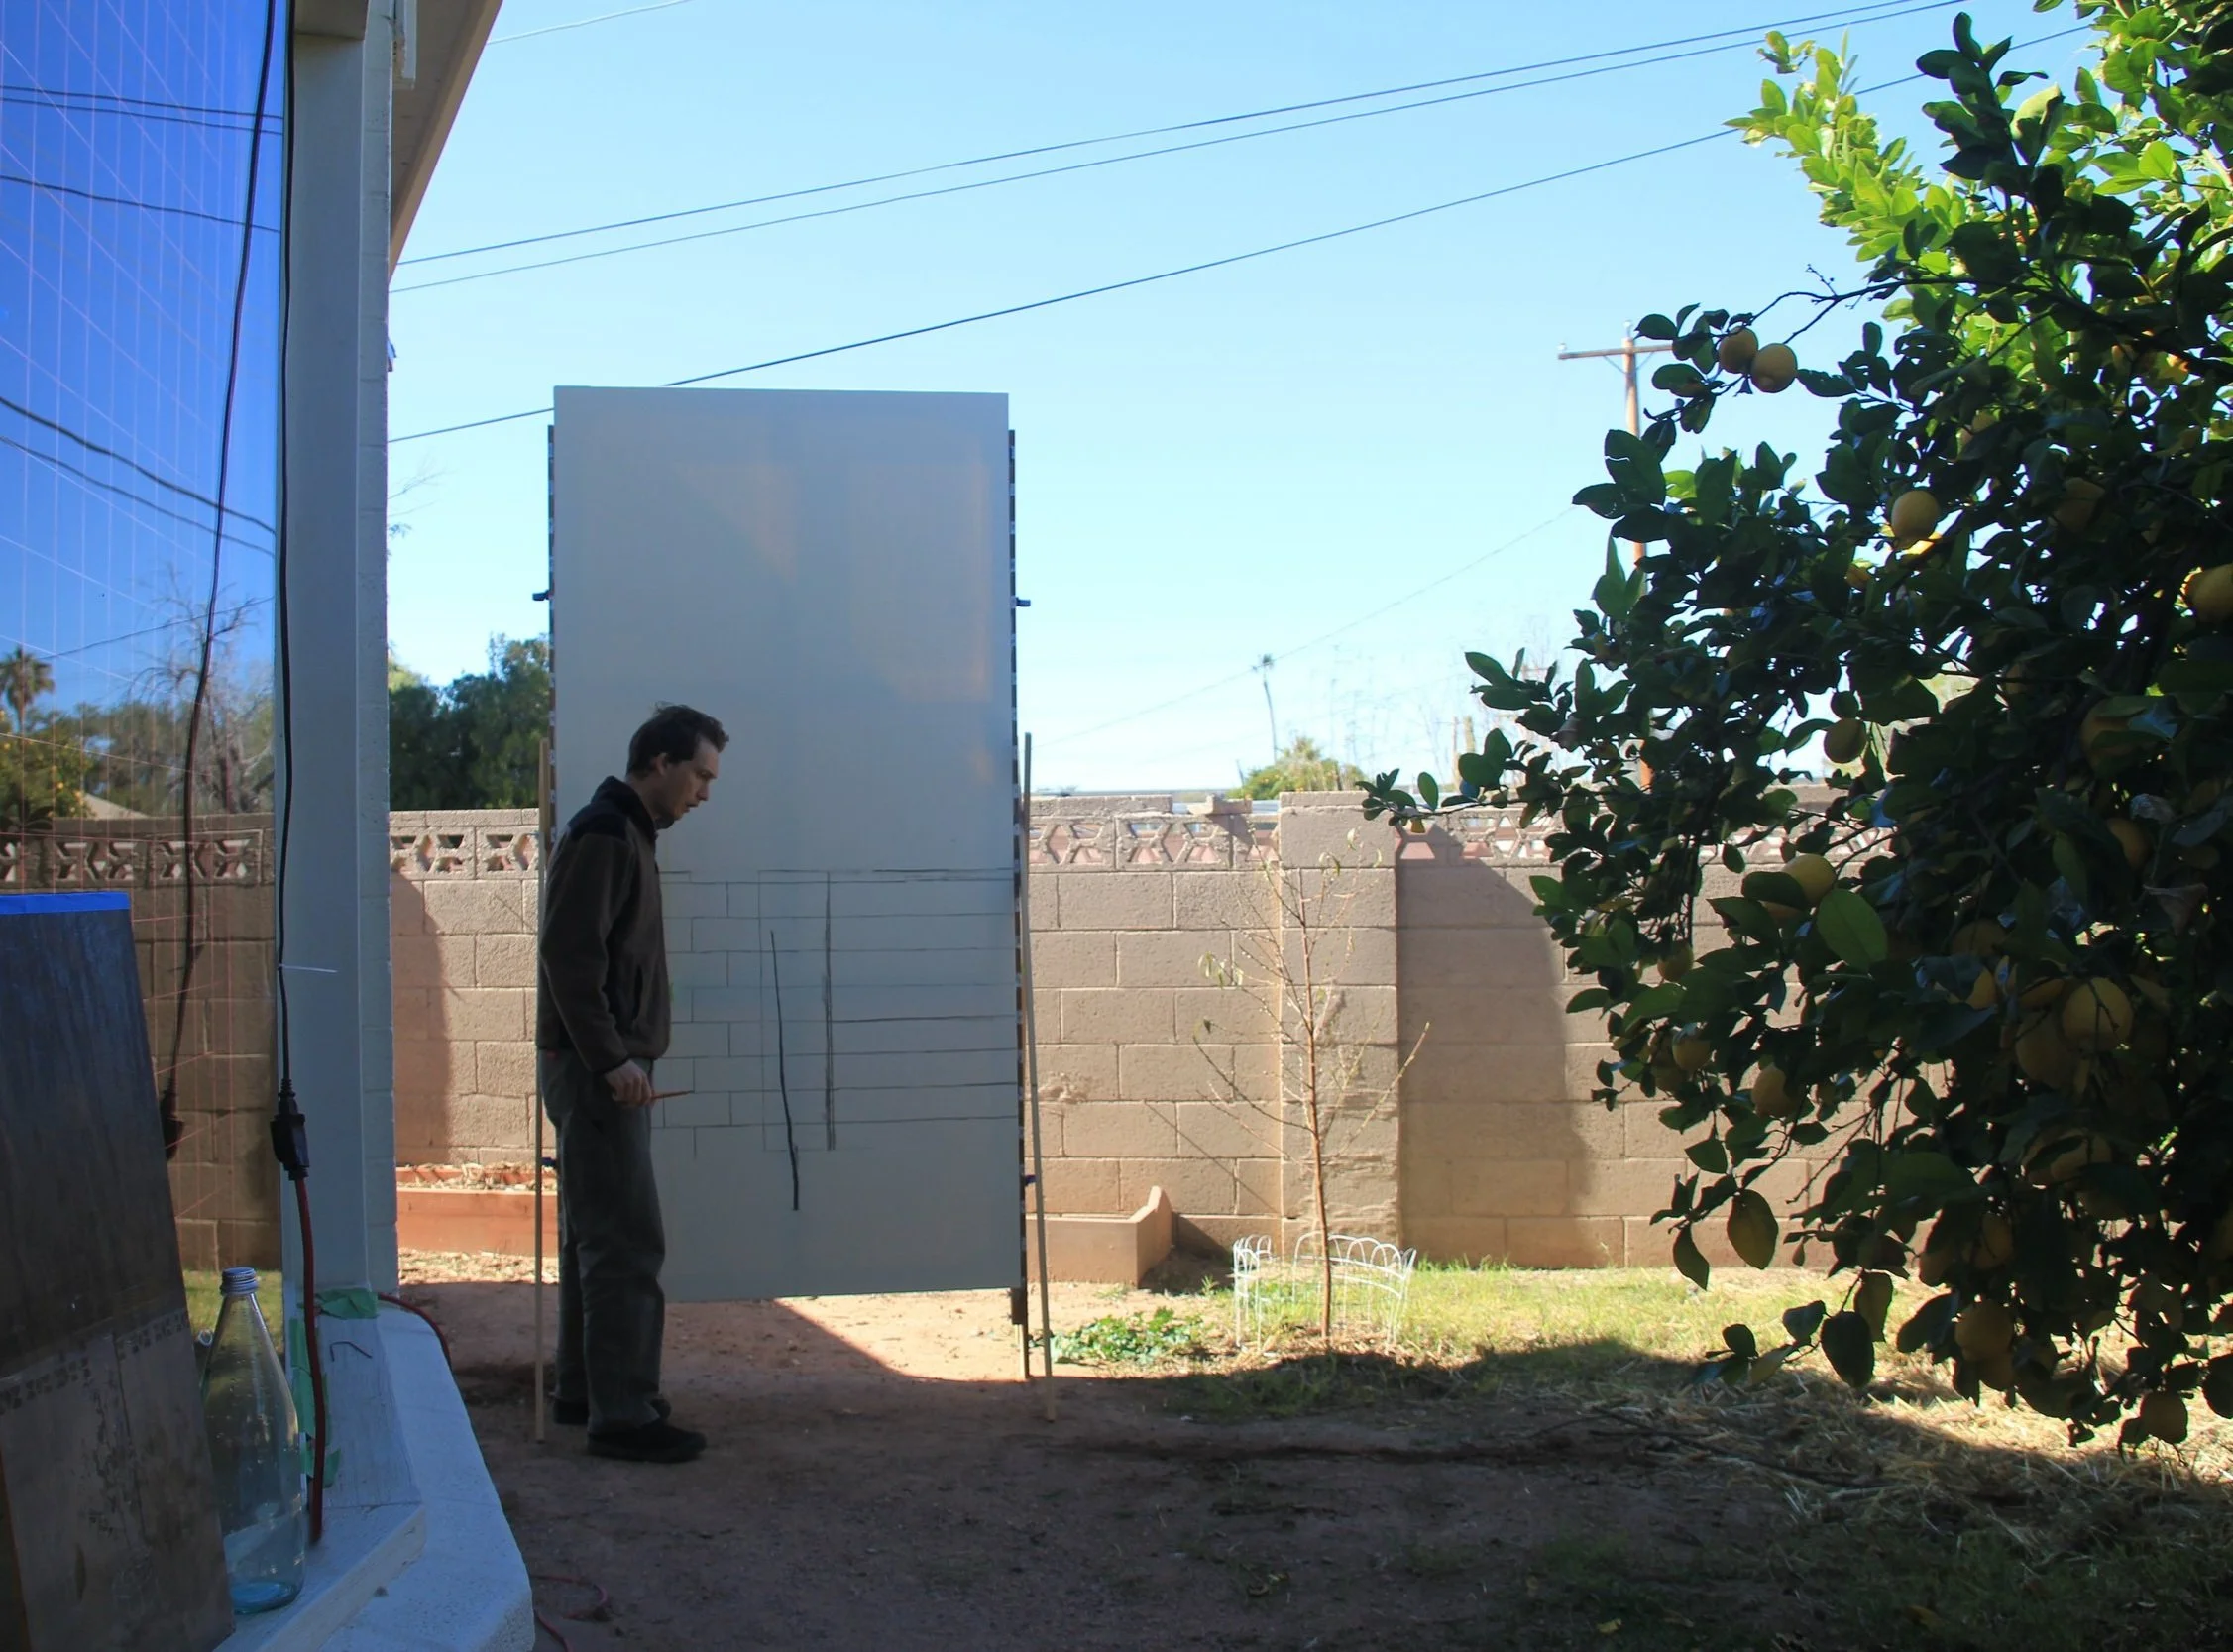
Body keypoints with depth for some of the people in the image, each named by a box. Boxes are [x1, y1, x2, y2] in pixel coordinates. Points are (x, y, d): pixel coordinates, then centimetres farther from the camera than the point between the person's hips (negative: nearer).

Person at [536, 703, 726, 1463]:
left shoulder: (627, 835, 17)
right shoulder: (602, 836, -14)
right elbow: (569, 956, -21)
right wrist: (611, 1058, -22)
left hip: (603, 1067, 10)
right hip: (596, 1068, -10)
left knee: (595, 1233, 15)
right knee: (627, 1240, -10)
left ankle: (582, 1391, 24)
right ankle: (621, 1413, -7)